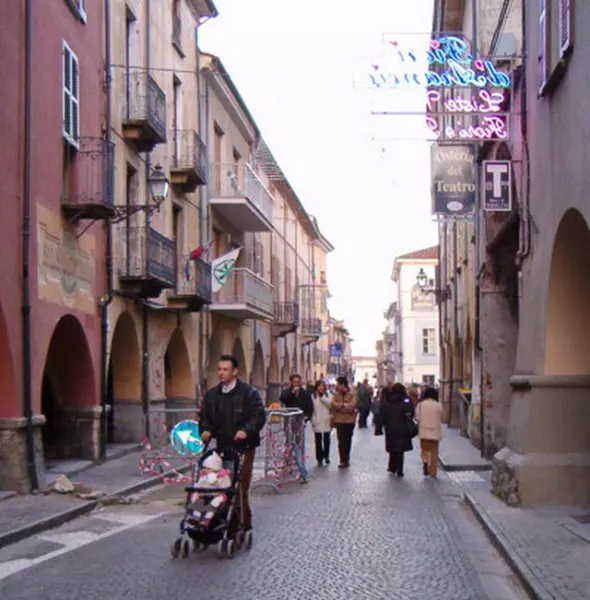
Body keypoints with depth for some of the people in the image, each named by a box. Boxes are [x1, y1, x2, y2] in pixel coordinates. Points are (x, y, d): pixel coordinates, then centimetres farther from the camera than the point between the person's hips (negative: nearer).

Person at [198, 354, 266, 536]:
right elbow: (205, 417, 19)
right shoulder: (212, 394, 13)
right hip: (222, 447, 5)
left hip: (243, 448, -5)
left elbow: (259, 416, -9)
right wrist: (206, 430, -2)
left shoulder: (248, 393, -3)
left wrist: (246, 430, -24)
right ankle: (231, 525, 13)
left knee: (240, 487, -8)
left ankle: (243, 524, -1)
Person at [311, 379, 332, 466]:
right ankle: (319, 459, 9)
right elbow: (311, 410, 0)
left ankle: (326, 456, 26)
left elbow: (330, 405, -13)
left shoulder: (328, 396, 3)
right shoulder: (313, 397, -1)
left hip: (326, 422, 1)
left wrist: (322, 396, -14)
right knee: (318, 441, 2)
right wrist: (313, 421, -5)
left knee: (326, 440, 8)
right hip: (317, 423, -1)